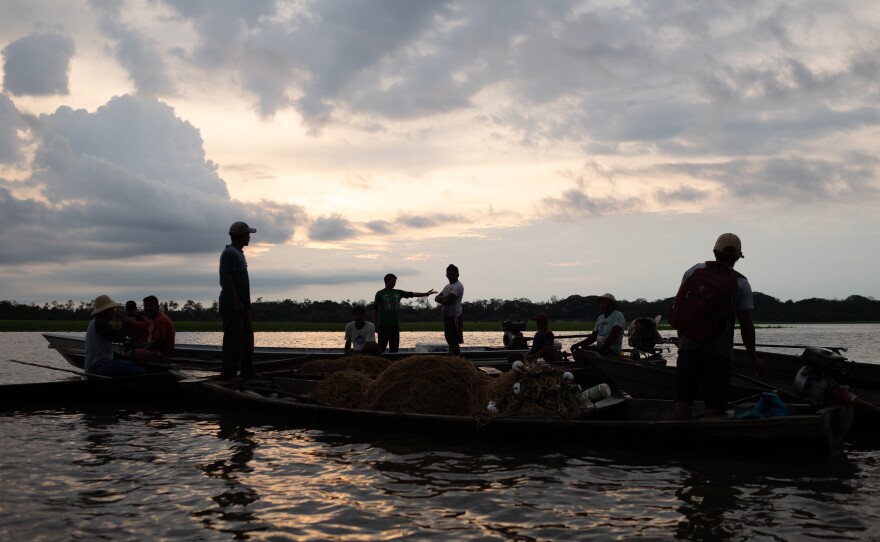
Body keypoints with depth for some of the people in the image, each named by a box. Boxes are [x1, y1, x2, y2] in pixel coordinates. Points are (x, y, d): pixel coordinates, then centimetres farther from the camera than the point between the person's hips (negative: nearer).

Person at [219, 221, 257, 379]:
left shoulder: (238, 253, 19)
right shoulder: (230, 253, -13)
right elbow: (227, 280, -20)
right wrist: (236, 302, -24)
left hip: (241, 305, 10)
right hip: (232, 305, -10)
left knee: (247, 338, 12)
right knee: (233, 339, -9)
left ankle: (247, 372, 17)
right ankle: (228, 374, -6)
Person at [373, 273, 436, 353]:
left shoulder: (398, 293, 13)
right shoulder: (380, 293, 0)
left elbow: (411, 294, 10)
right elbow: (375, 309, -1)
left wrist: (426, 294, 3)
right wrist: (376, 324, -5)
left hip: (395, 325, 5)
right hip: (384, 325, -5)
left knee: (394, 347, 7)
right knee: (382, 347, -5)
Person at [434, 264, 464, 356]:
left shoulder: (458, 286, -12)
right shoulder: (447, 286, 19)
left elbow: (447, 300, -21)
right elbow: (437, 298, 10)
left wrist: (442, 299, 0)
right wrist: (444, 299, -10)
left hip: (454, 316, -9)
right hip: (446, 315, 9)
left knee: (454, 341, -9)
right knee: (450, 340, 16)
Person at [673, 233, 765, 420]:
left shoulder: (694, 271, 7)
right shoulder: (741, 284, 2)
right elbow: (746, 325, 0)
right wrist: (754, 359, 7)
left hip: (688, 347, 2)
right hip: (719, 351, -2)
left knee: (683, 398, 5)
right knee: (714, 404, 3)